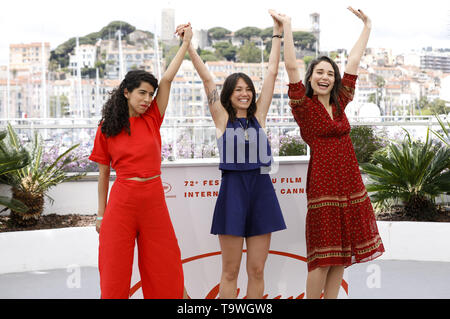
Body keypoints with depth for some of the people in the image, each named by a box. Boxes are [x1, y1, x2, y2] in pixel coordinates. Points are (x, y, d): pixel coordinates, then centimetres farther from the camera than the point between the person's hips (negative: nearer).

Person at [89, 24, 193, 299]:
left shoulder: (152, 120, 6)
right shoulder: (107, 129, 3)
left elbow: (167, 79, -1)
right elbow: (104, 174, 7)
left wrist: (186, 43, -2)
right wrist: (101, 214, 8)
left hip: (154, 199, 2)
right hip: (122, 200, -2)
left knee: (165, 270, 7)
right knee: (116, 270, 2)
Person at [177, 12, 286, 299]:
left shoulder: (258, 116, 10)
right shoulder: (223, 118, 5)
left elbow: (272, 73, 11)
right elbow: (207, 78, 0)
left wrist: (278, 34, 11)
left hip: (261, 190, 3)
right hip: (233, 190, -3)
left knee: (257, 270, 7)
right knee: (230, 271, 3)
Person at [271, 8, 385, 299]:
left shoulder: (340, 103, 10)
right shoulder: (305, 106, -4)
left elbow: (354, 61, 16)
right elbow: (291, 66, -14)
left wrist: (367, 26, 22)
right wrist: (286, 26, -16)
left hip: (350, 181, 6)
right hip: (323, 183, -6)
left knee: (342, 252, 9)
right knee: (323, 254, -4)